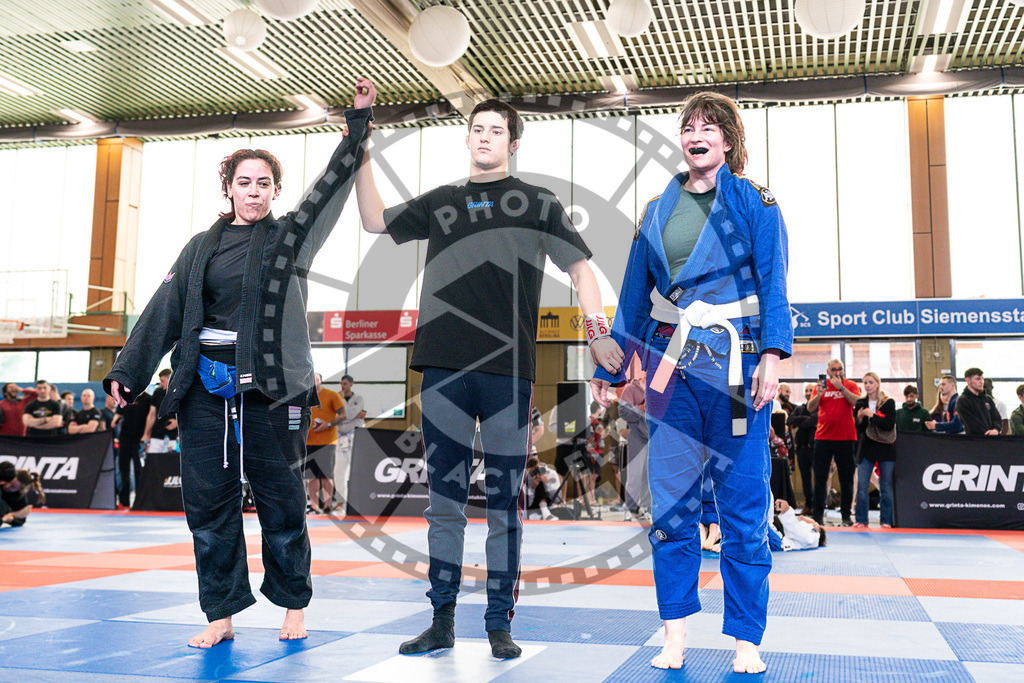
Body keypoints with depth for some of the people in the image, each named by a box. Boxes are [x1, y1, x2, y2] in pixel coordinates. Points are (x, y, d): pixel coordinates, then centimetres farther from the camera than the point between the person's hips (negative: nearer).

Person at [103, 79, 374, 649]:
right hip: (206, 387, 3)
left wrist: (360, 120, -2)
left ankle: (293, 605, 20)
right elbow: (166, 310, 11)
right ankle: (223, 614, 13)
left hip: (272, 387, -3)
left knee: (280, 498, 4)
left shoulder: (292, 236, 6)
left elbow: (333, 185, 1)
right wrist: (128, 371, 7)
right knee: (208, 499, 3)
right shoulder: (202, 247, 13)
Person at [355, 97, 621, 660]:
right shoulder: (440, 203, 18)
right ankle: (442, 620, 16)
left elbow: (579, 268, 6)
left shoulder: (538, 204, 10)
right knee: (444, 501, 7)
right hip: (444, 370, 3)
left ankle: (499, 624, 13)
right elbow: (374, 221, 21)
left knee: (504, 504, 3)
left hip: (508, 372, -2)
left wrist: (596, 329, -7)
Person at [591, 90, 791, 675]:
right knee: (671, 501, 3)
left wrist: (773, 352, -18)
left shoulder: (756, 203, 5)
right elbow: (635, 293, 16)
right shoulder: (658, 210, 15)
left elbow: (773, 282, -4)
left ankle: (747, 640, 10)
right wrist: (610, 365, 14)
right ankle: (675, 633, 14)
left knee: (744, 505, -1)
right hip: (670, 366, 3)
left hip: (734, 365, -3)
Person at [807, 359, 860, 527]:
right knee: (820, 478, 1)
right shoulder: (821, 385, 8)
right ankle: (818, 515, 5)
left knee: (847, 479, 4)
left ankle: (846, 515, 12)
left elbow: (858, 402, -12)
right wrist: (819, 394, -19)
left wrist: (841, 387, -16)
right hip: (823, 437, 1)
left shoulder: (851, 385, 6)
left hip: (846, 438, 0)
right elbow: (810, 408, -2)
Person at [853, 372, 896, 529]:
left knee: (886, 487, 1)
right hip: (866, 448, 2)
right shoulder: (860, 403, 8)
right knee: (861, 486, -4)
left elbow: (889, 425, -11)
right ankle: (861, 520, 3)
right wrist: (860, 419, -12)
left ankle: (886, 521, 10)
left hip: (886, 449, -2)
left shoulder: (888, 403, 1)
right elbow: (859, 429, 8)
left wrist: (872, 415, -18)